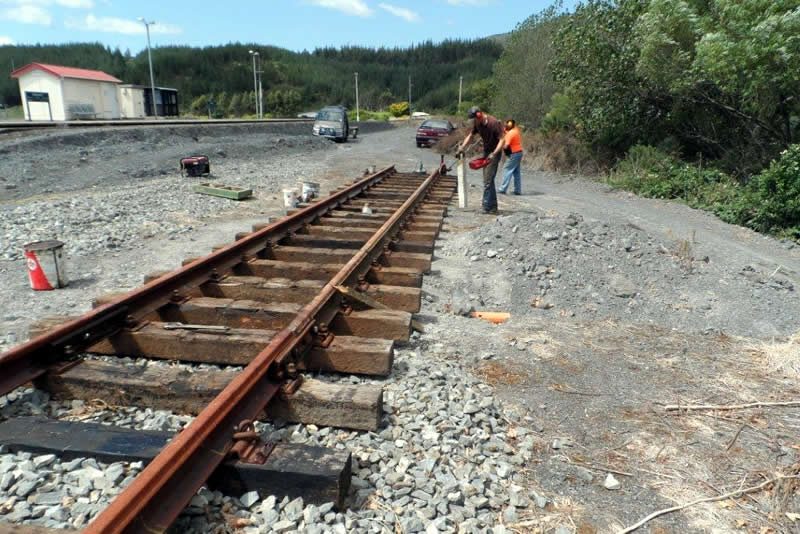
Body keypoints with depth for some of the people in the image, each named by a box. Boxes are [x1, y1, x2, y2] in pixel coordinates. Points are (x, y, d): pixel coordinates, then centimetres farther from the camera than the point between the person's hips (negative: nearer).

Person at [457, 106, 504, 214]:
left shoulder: (494, 123, -20)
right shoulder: (477, 123, 1)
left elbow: (502, 140, -20)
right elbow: (470, 136, 14)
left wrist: (494, 154, -27)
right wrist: (462, 147, 3)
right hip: (486, 152, 8)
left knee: (488, 181, -13)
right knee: (488, 180, 10)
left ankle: (487, 207, -9)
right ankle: (493, 207, 18)